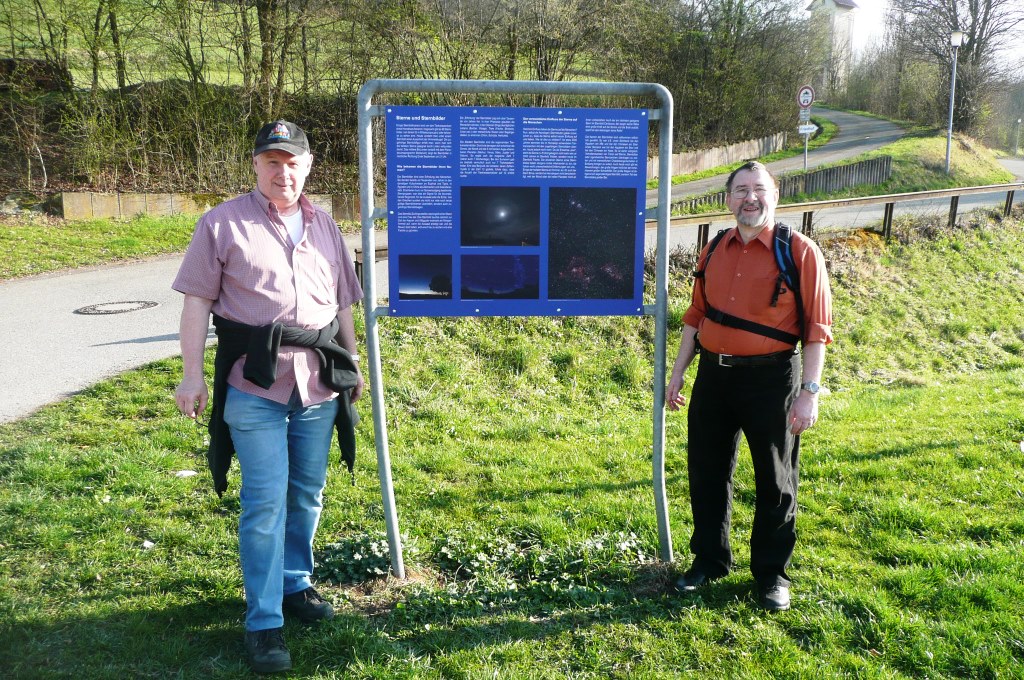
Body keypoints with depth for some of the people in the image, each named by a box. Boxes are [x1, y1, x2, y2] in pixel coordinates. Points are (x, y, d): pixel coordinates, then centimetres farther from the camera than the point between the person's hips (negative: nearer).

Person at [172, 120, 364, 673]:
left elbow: (342, 304, 19)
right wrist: (192, 374, -7)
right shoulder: (223, 223, 0)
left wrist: (353, 366, 18)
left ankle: (295, 584, 33)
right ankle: (263, 623, 6)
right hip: (254, 384, -4)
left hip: (319, 383, 5)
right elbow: (197, 300, -2)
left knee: (307, 495, 13)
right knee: (265, 501, -4)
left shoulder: (324, 228, 14)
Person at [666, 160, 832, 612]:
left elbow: (816, 328, -9)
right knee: (706, 473, 13)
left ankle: (772, 573, 26)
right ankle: (709, 560, 33)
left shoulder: (799, 252, -8)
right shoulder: (714, 252, 8)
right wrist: (678, 373, 12)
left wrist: (810, 392, -15)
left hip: (771, 379, -4)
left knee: (775, 482, 8)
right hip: (713, 375, 5)